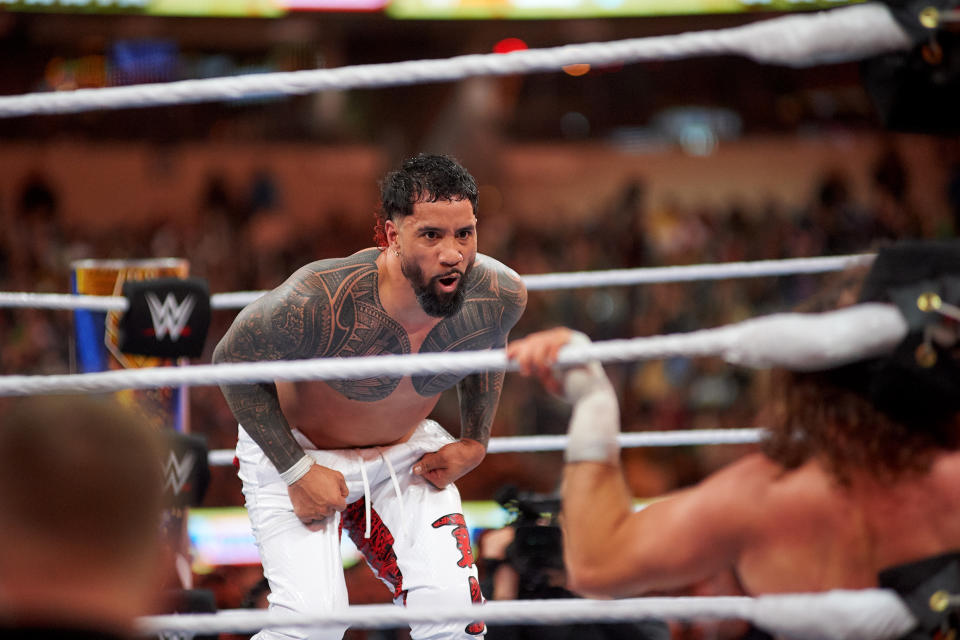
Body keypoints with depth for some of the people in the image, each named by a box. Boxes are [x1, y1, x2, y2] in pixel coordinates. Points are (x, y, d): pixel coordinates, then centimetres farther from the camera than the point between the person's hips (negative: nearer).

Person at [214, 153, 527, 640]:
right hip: (293, 449, -4)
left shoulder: (501, 297, -22)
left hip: (407, 450, 4)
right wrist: (297, 472, -20)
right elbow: (232, 361, -18)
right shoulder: (316, 303, -37)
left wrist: (475, 443, -1)